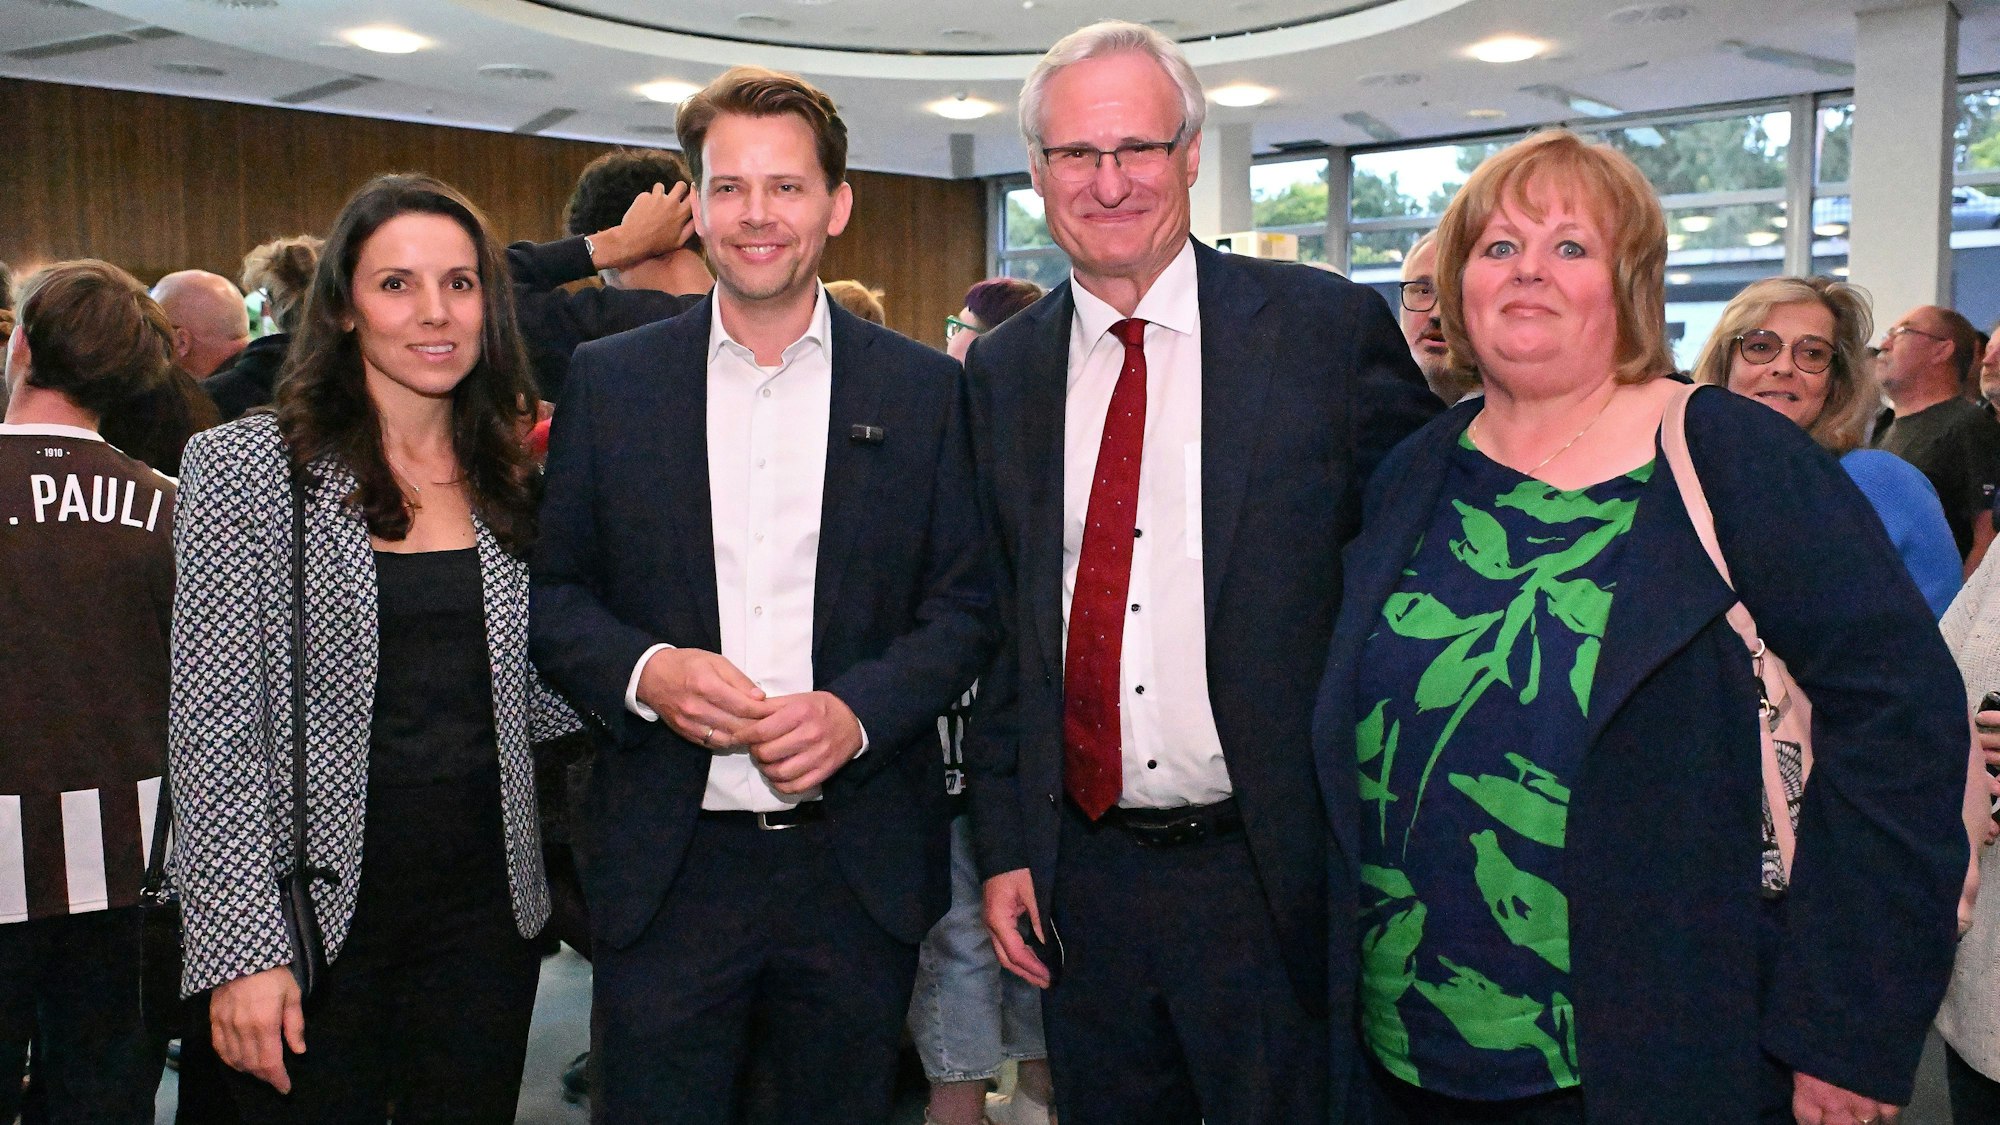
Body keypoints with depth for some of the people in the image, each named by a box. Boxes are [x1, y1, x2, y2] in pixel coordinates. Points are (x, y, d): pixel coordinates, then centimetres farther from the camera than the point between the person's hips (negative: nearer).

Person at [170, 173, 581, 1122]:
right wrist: (242, 945, -14)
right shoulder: (244, 466, -7)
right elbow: (213, 722, -10)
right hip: (314, 908, -4)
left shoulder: (511, 481, 7)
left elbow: (535, 704, 9)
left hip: (485, 903, 4)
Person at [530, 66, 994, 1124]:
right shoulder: (607, 380, 4)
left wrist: (858, 708, -15)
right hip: (666, 867, 0)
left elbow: (966, 603, 2)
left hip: (862, 870, 1)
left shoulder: (925, 390, 2)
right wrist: (642, 670, -14)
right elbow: (551, 590, 6)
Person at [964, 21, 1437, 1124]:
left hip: (1275, 875, -3)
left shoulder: (1330, 328, -7)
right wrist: (1002, 844, 6)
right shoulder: (1001, 369, 4)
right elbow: (997, 619, 8)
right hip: (1078, 882, 3)